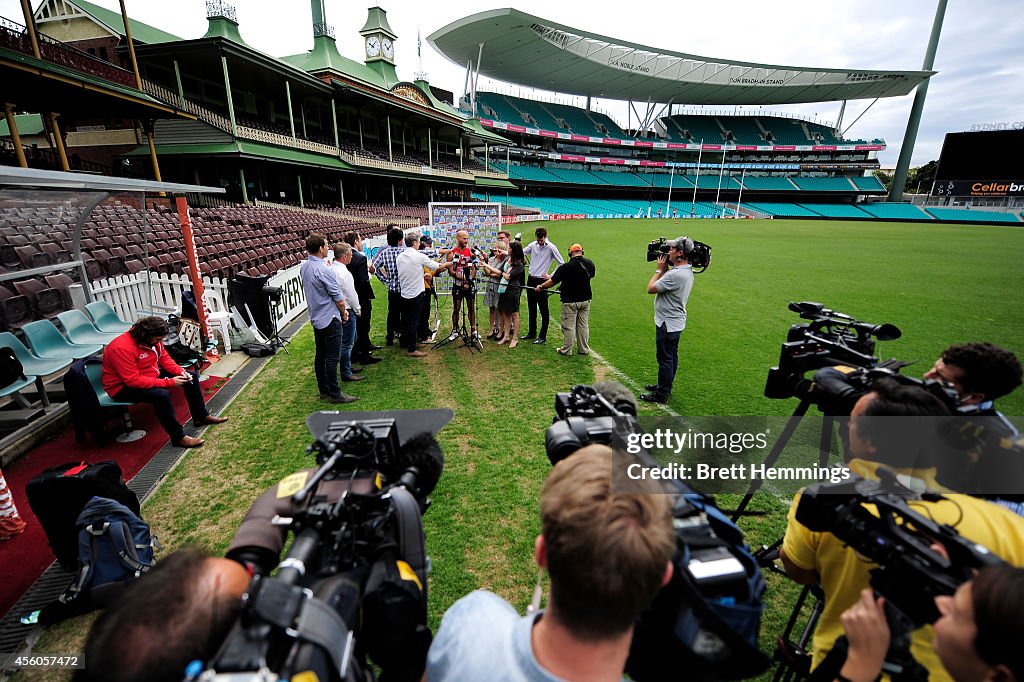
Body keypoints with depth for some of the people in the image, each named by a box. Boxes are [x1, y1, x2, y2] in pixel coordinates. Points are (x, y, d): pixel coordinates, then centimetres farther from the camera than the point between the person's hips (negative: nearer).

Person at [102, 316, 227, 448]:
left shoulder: (152, 339, -8)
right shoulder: (122, 348, -31)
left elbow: (165, 358, 5)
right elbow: (133, 381, -33)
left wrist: (181, 372, -14)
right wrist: (169, 382, -32)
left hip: (150, 375, 9)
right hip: (123, 387, -9)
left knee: (192, 375, 3)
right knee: (162, 394, -36)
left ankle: (201, 416, 11)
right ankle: (178, 437, -25)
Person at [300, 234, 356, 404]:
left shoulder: (304, 267, 6)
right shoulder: (323, 269, -21)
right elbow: (338, 297, -16)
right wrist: (344, 313, 1)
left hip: (316, 318, 9)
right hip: (330, 319, -9)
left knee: (320, 355, 14)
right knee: (332, 357, -3)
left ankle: (324, 390, 24)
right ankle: (334, 394, 4)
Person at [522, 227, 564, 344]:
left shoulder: (551, 247, -9)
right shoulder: (533, 245, 6)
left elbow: (562, 263, -5)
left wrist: (551, 276, -8)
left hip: (542, 281, -6)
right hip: (531, 280, 6)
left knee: (544, 310, -1)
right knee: (532, 308, 14)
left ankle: (543, 336, 6)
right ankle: (532, 333, 27)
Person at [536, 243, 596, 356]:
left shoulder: (565, 267, -18)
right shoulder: (590, 263, -3)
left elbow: (553, 281, -9)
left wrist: (541, 287, 7)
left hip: (570, 301, -5)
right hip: (585, 299, 5)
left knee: (568, 326, 4)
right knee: (583, 325, 13)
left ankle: (566, 350, 13)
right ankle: (584, 349, 22)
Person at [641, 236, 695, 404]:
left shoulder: (676, 274, -27)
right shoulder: (687, 271, 6)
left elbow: (651, 288, -21)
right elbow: (667, 282, 13)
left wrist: (660, 269, -10)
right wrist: (665, 269, 3)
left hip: (667, 324, -10)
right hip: (676, 321, 10)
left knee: (665, 359, 1)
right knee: (672, 357, 20)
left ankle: (661, 395, 12)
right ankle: (665, 386, 36)